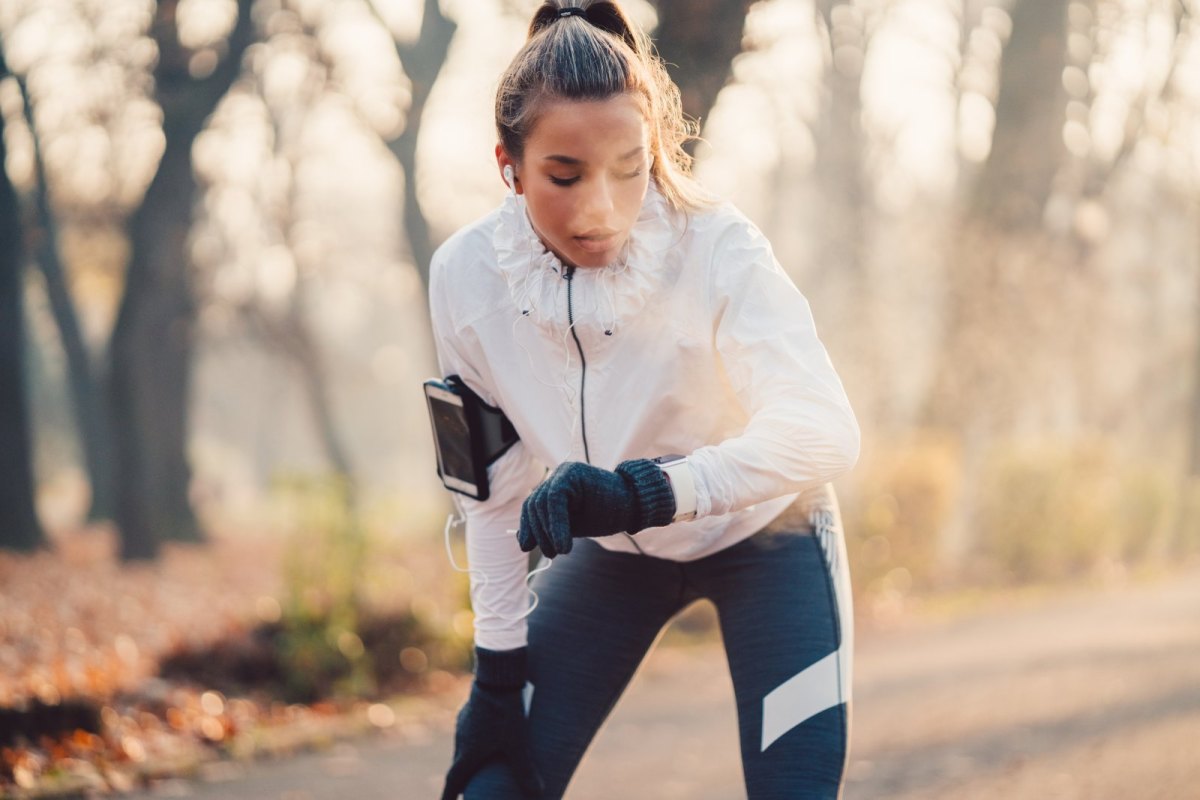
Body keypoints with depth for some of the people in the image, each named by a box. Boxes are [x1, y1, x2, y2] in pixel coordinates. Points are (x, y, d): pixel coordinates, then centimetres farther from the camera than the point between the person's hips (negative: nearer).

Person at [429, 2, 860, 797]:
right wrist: (499, 667, -5)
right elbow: (494, 482, -7)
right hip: (611, 552, 3)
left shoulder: (715, 247, -31)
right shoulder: (467, 276, -21)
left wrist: (645, 490, -57)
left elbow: (827, 430, -44)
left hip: (762, 534, -3)